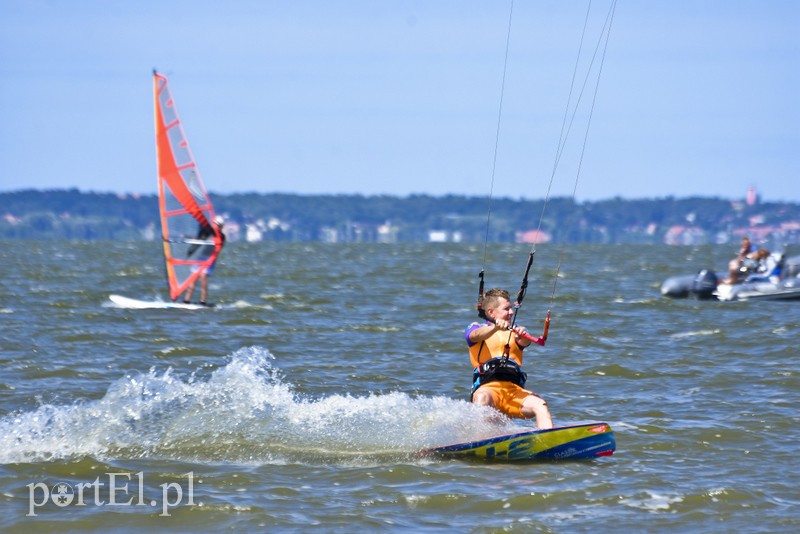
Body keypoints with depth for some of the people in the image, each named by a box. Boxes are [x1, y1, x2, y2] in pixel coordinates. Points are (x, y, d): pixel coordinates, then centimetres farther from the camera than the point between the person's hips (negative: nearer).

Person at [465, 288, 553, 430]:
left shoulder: (514, 332, 27)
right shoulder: (476, 328, 17)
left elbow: (525, 342, 2)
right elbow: (477, 335, -9)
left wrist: (522, 335, -25)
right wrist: (497, 326, -32)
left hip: (515, 390, 3)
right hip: (488, 387, -3)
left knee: (540, 405, -25)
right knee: (482, 398, -38)